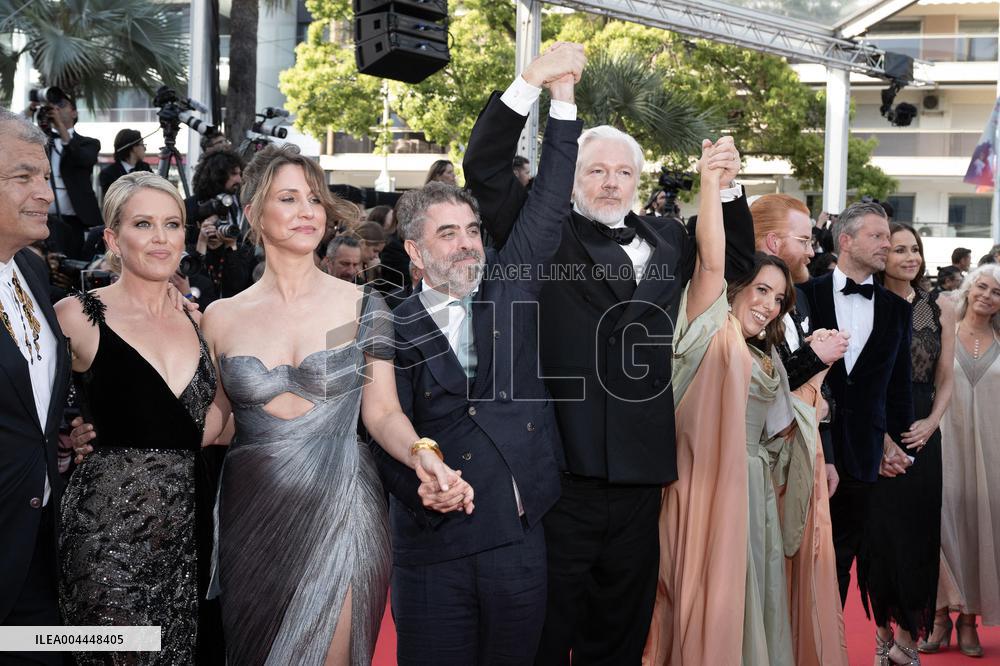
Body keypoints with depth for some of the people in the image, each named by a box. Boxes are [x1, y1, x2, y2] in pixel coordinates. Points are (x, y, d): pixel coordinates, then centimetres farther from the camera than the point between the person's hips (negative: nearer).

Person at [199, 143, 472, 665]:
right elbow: (212, 413, 11)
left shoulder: (362, 307, -2)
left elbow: (383, 412, -1)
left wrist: (421, 455, -21)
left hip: (340, 515, -2)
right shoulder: (221, 319, 2)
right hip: (252, 522, 2)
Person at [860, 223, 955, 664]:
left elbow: (945, 382, 8)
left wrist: (929, 423, -8)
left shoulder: (939, 309, 6)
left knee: (917, 537, 3)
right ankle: (885, 628, 19)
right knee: (878, 533, 3)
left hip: (921, 438, 2)